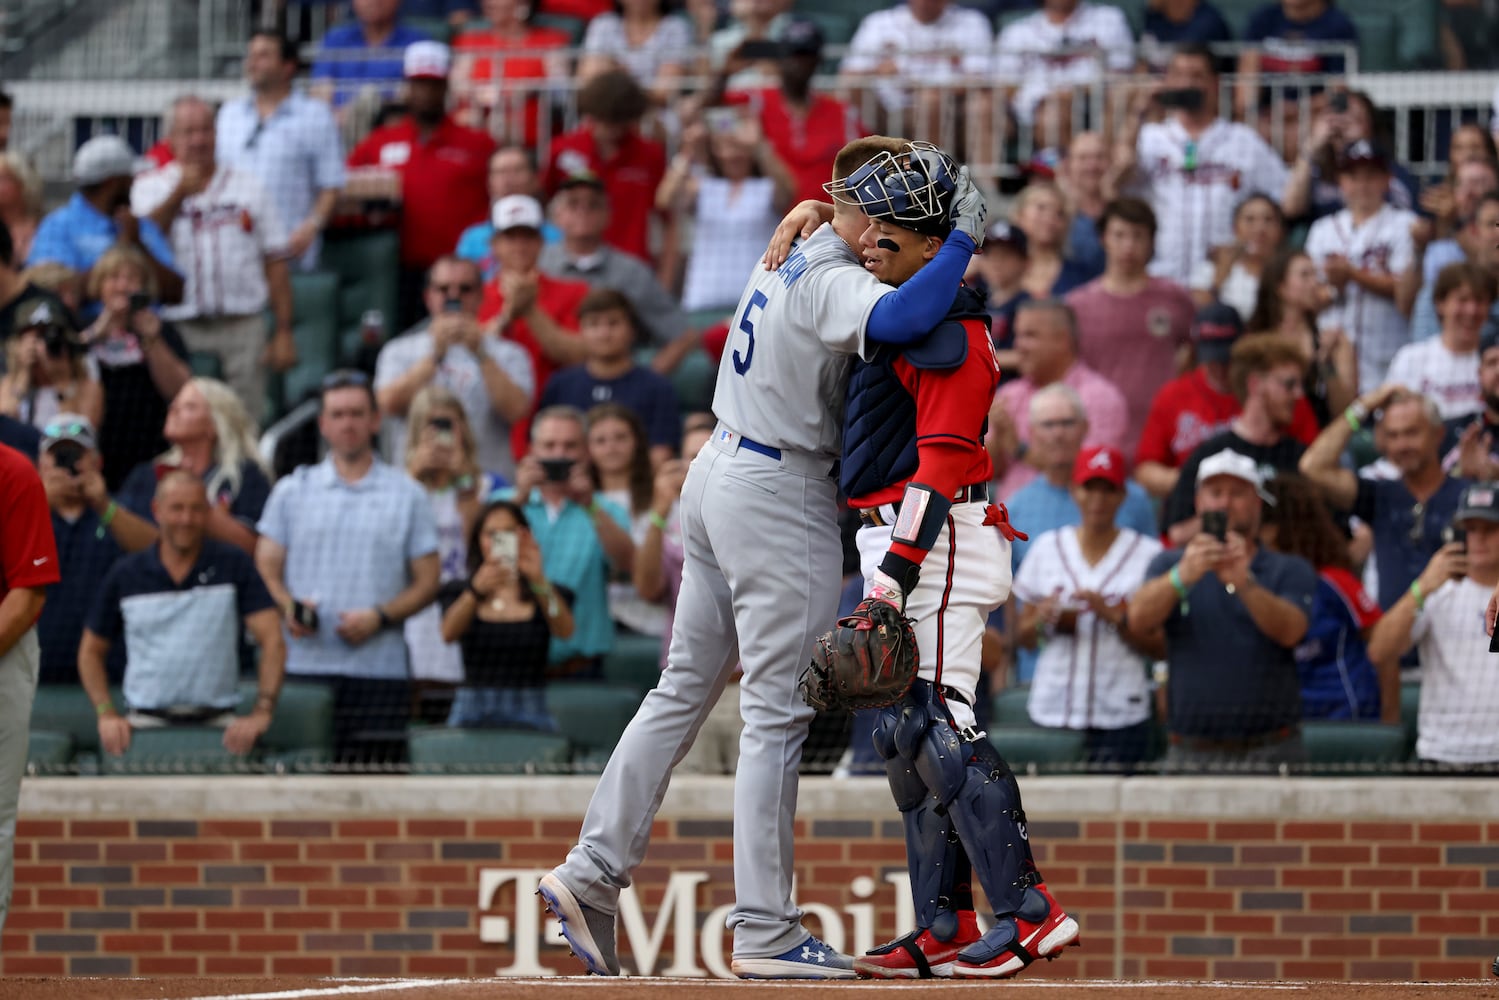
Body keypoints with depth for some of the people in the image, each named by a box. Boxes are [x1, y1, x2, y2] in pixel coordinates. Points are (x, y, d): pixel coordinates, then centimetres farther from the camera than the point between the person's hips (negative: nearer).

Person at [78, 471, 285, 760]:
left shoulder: (234, 566, 7)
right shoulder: (126, 576, 11)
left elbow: (272, 641, 0)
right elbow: (91, 651, 20)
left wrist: (262, 712, -12)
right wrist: (106, 715, 4)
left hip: (217, 723, 0)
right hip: (147, 721, 0)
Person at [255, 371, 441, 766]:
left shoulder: (406, 495, 11)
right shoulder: (292, 491, 14)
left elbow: (427, 581, 8)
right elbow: (266, 568, 10)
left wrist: (379, 617, -9)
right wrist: (288, 607, -11)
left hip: (379, 669, 0)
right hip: (304, 666, 0)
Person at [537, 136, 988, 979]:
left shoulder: (791, 260, 10)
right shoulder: (831, 282, -19)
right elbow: (898, 322, -40)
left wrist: (949, 274, 5)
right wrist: (961, 242, -27)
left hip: (722, 474, 10)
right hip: (780, 493, -10)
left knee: (685, 689, 14)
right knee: (778, 713, -7)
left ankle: (592, 876, 13)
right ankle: (764, 933, -7)